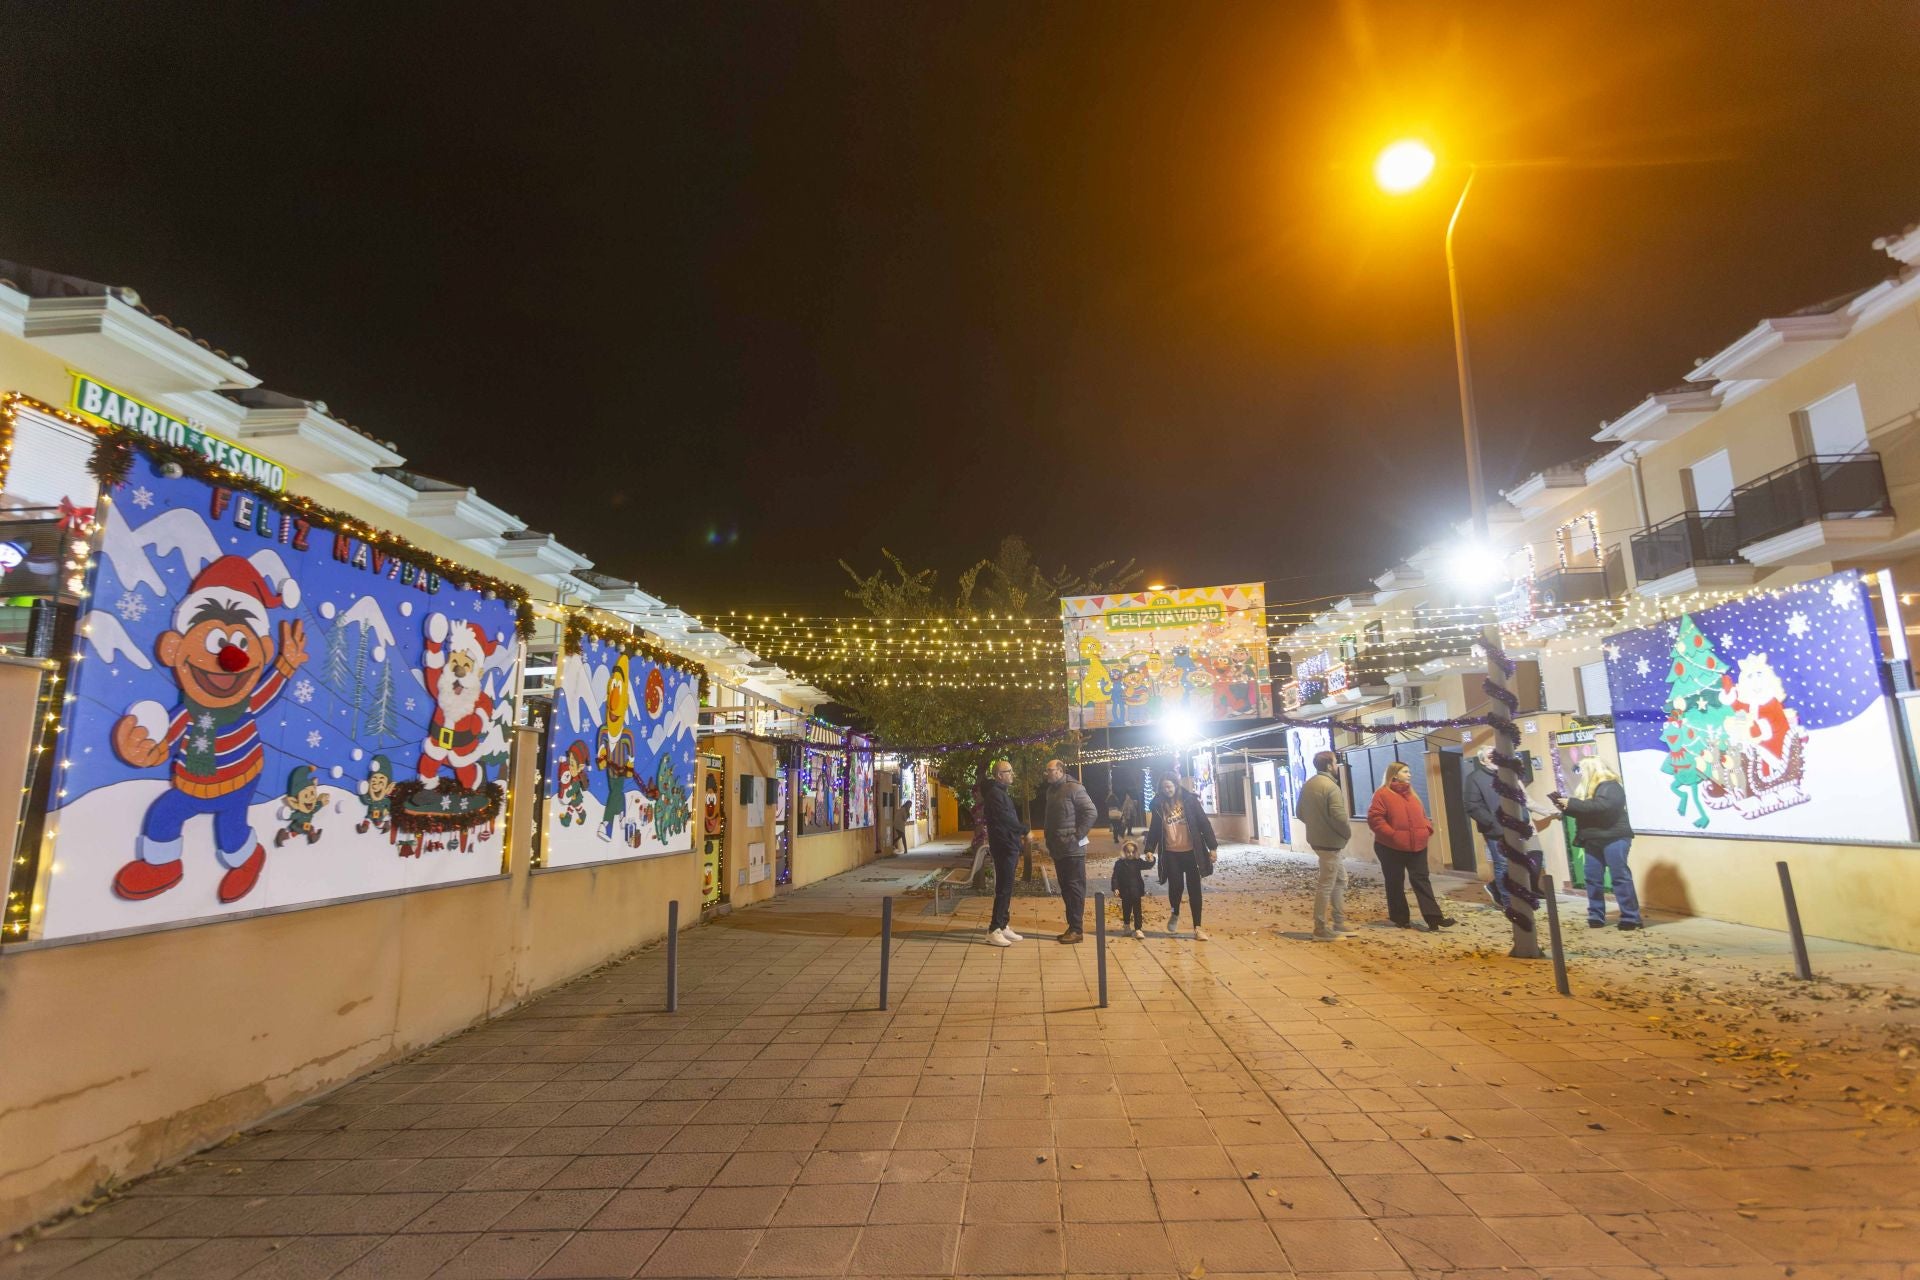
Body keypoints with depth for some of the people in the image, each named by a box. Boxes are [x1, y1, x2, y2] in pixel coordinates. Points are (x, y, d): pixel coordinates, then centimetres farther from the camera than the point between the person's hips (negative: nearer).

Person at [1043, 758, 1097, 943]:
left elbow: (1091, 813, -16)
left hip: (1073, 849, -8)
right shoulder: (1051, 790, 12)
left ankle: (1076, 930, 1)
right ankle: (1072, 926, 22)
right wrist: (1050, 839, 14)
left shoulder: (1074, 788, -13)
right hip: (1058, 849, 8)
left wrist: (1078, 835, -16)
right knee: (1065, 889, 13)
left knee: (1075, 888, -3)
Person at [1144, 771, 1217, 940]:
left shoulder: (1189, 800, -4)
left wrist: (1212, 846, -5)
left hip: (1191, 852, -1)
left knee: (1194, 889, 3)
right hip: (1171, 854, 1)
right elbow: (1154, 829, 7)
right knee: (1176, 886, -4)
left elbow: (1203, 823, -3)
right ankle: (1175, 914, 27)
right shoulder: (1159, 805, 1)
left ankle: (1197, 928, 12)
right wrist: (1150, 849, -1)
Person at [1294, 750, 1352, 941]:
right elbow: (1339, 816, -25)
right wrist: (1348, 832, -7)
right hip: (1330, 842, -9)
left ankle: (1339, 922, 27)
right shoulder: (1331, 786, -19)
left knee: (1340, 879, 21)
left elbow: (1299, 813, 14)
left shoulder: (1308, 785, 9)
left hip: (1316, 839, 9)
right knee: (1326, 885, -2)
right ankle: (1321, 929, 5)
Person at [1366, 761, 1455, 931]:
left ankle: (1434, 916, 2)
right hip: (1391, 848, -6)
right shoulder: (1383, 794, -10)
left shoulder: (1411, 794, 13)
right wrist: (1391, 834, -21)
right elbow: (1374, 818, -16)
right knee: (1395, 883, 5)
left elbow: (1422, 815, 21)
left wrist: (1427, 829, 3)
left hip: (1416, 846, 6)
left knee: (1422, 880, 3)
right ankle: (1400, 918, 14)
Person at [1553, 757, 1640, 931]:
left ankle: (1631, 918, -3)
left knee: (1620, 877, -7)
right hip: (1593, 841, 9)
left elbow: (1602, 806, -25)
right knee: (1593, 878, 5)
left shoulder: (1610, 786, -9)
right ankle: (1596, 917, 9)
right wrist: (1565, 805, 2)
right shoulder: (1588, 788, 19)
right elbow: (1582, 810, 20)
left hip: (1613, 838, -9)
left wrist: (1571, 804, -21)